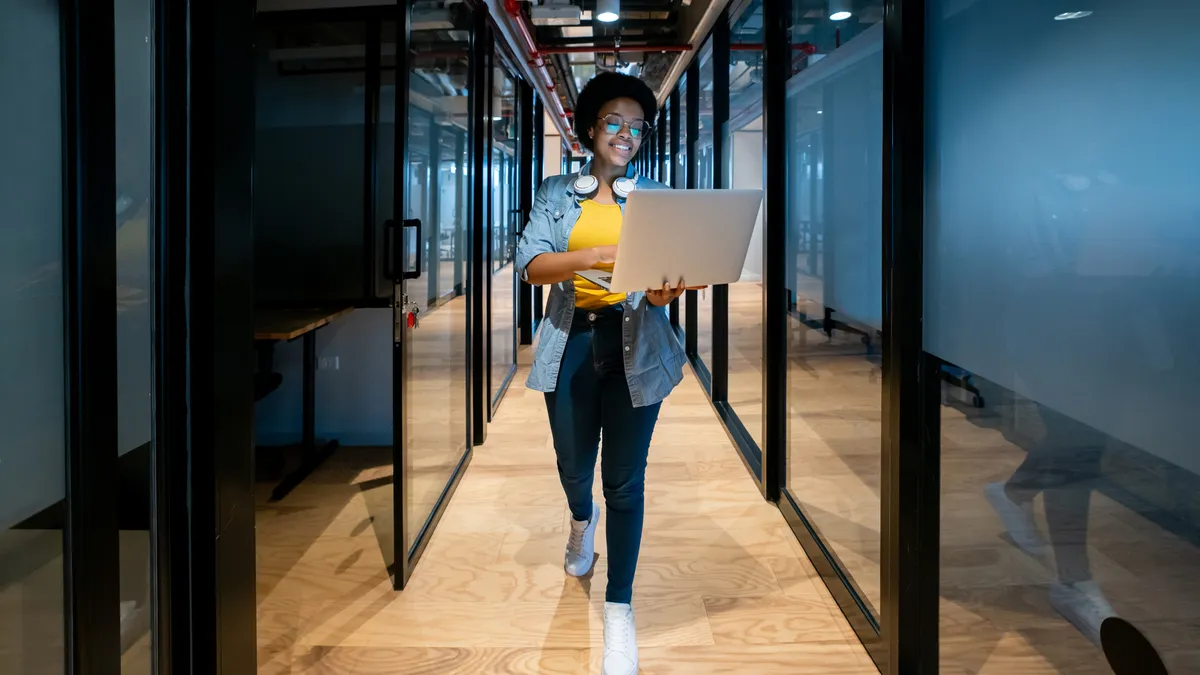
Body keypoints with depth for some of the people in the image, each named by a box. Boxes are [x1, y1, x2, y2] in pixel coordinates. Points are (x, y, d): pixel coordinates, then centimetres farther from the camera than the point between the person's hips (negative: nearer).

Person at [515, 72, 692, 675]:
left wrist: (668, 288, -27)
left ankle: (619, 607, 13)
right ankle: (582, 519, 52)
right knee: (574, 464, 14)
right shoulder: (557, 193, 6)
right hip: (572, 342, 1)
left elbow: (671, 265, -2)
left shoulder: (655, 195, 7)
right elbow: (530, 264, -8)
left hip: (635, 347, -1)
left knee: (625, 479, 0)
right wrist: (596, 256, -25)